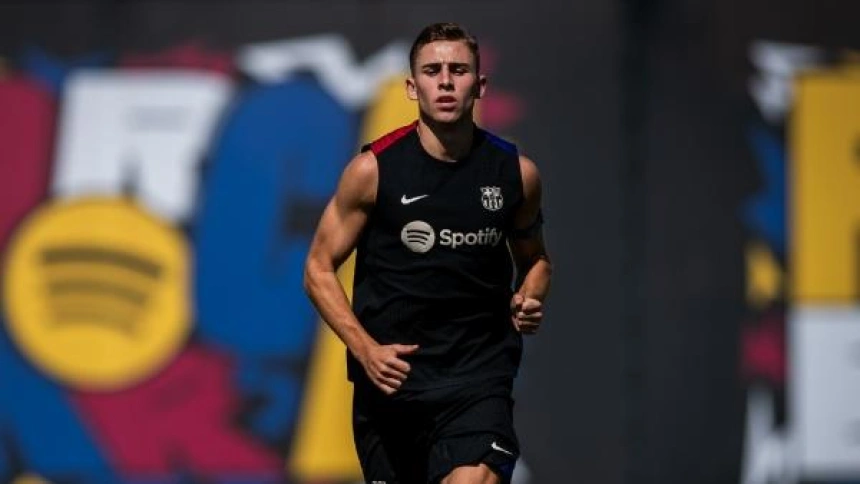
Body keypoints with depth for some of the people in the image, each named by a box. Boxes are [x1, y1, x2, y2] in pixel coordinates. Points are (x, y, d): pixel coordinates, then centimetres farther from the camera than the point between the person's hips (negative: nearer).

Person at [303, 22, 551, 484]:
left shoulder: (515, 172, 2)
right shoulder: (373, 169, -5)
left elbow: (533, 258, 20)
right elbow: (319, 269, 1)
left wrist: (529, 299, -2)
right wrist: (365, 350, -12)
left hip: (479, 378, 0)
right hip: (390, 373, 0)